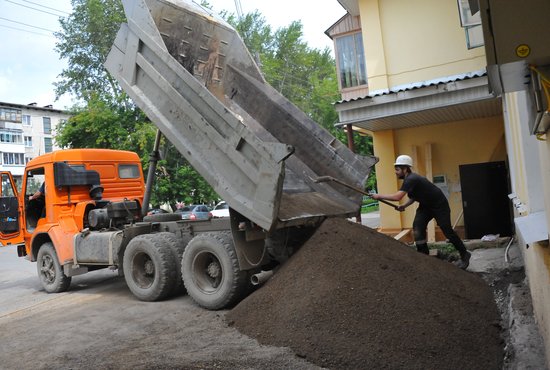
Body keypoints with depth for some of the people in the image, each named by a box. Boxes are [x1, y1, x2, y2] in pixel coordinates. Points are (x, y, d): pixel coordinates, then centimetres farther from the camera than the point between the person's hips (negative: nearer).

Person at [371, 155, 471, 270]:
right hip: (426, 205, 9)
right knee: (417, 227, -6)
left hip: (439, 205, -9)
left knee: (447, 231, -3)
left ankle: (464, 255, 16)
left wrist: (379, 196, -32)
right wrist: (404, 205, -3)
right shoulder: (409, 179, -1)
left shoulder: (411, 179, -31)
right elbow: (415, 196, 12)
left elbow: (397, 197, -41)